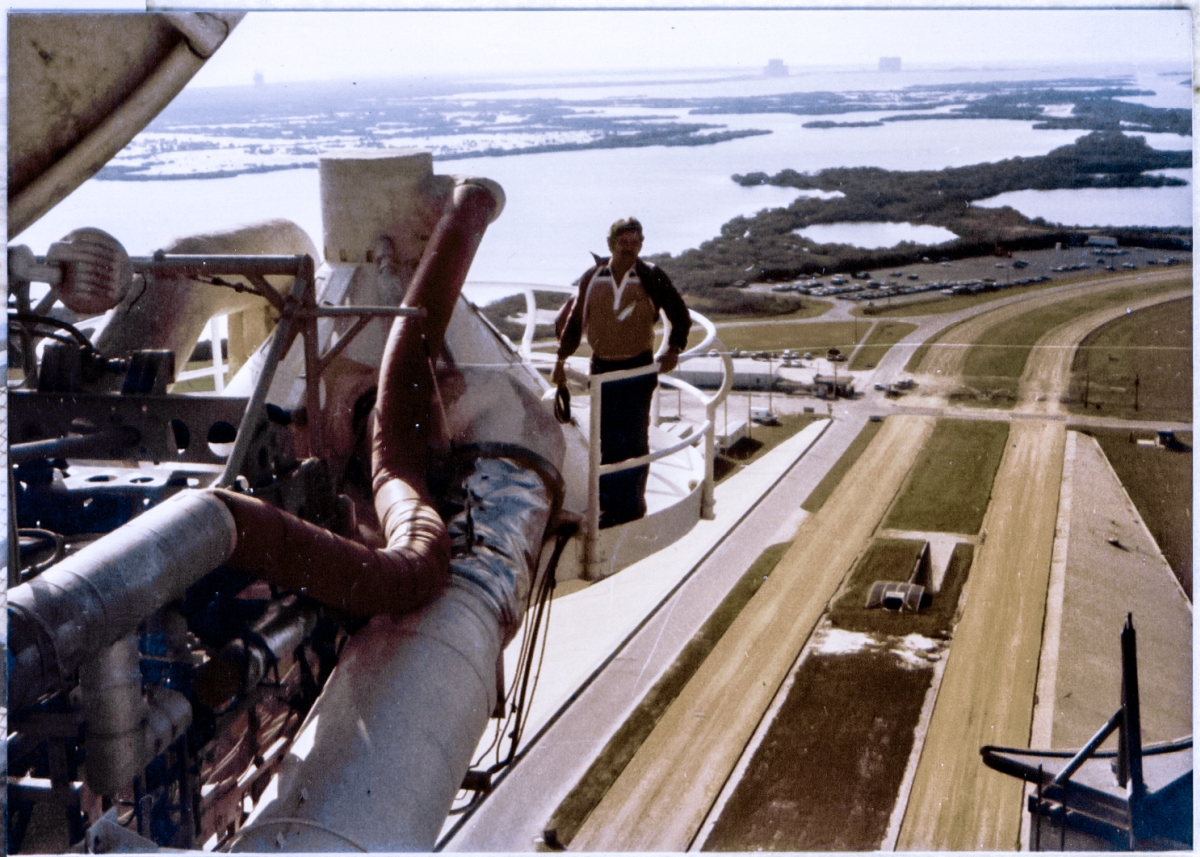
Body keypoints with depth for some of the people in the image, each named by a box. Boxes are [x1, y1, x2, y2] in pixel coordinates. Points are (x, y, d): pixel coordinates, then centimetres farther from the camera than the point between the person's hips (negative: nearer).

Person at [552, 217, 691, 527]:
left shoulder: (652, 277, -5)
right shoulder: (592, 278, 3)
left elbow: (680, 316, -1)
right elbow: (575, 320, 12)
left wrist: (673, 350, -15)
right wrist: (561, 360, 12)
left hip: (638, 368, -2)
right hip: (602, 368, 3)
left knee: (634, 440, -1)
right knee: (607, 441, 6)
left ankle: (632, 507, 8)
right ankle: (609, 506, 14)